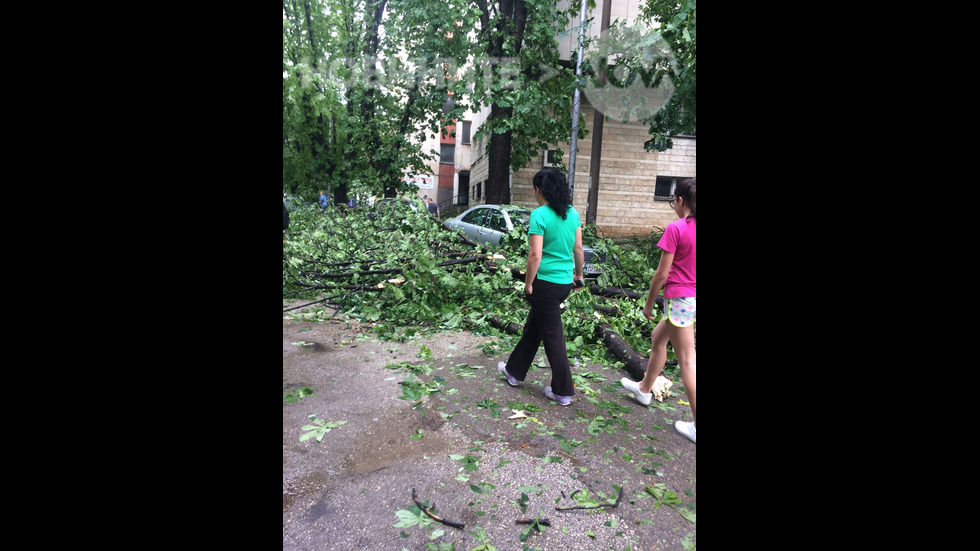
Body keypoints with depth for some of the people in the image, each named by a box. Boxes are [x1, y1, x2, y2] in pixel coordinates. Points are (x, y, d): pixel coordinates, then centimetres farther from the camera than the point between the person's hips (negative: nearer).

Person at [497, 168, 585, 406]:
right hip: (565, 281, 8)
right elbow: (578, 248, 9)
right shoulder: (572, 213, 4)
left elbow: (535, 255, -20)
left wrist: (528, 283, -9)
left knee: (552, 336, 5)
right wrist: (579, 274, 20)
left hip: (546, 282, -7)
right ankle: (515, 371, 37)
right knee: (533, 326, 22)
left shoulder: (539, 215, -17)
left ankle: (563, 392, 17)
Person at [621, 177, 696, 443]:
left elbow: (662, 274, -15)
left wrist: (648, 303, -3)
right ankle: (644, 388, 43)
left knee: (688, 361, -1)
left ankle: (696, 427, 7)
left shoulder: (676, 229, -17)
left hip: (679, 298, -8)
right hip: (693, 299, 8)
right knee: (658, 337, 26)